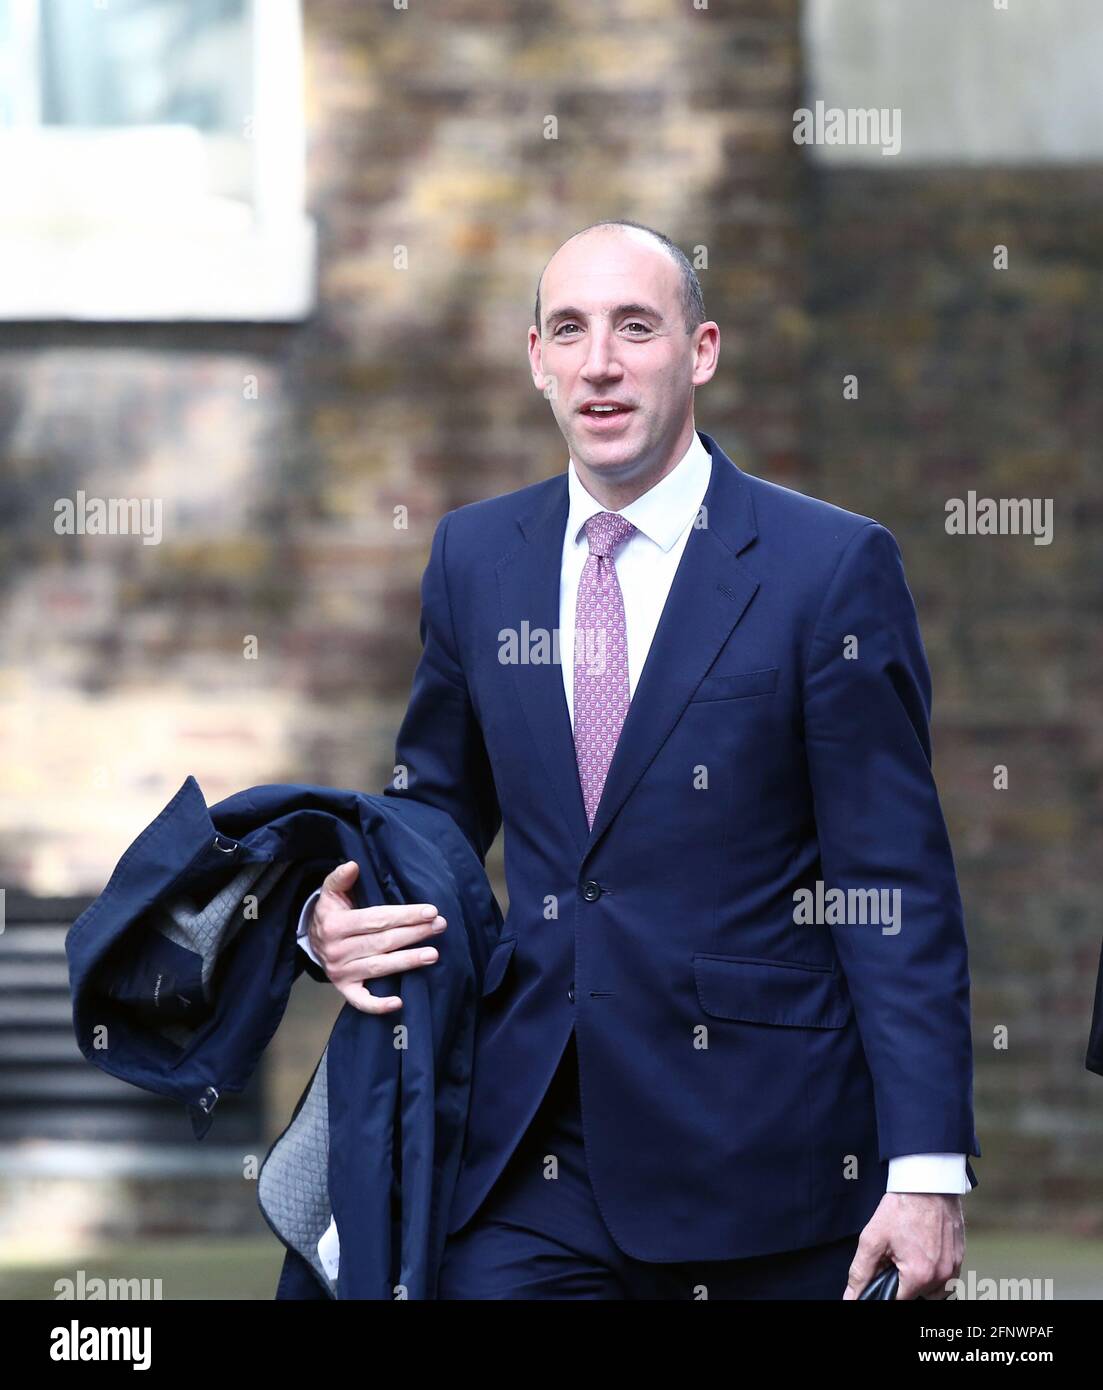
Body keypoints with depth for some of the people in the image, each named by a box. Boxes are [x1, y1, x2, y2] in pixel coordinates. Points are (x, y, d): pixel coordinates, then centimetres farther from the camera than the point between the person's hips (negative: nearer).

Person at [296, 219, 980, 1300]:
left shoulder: (833, 565, -5)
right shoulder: (475, 555, 9)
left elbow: (896, 883, -7)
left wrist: (926, 1169, -13)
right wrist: (337, 917, -1)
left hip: (758, 1153, -3)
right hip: (532, 1156, 3)